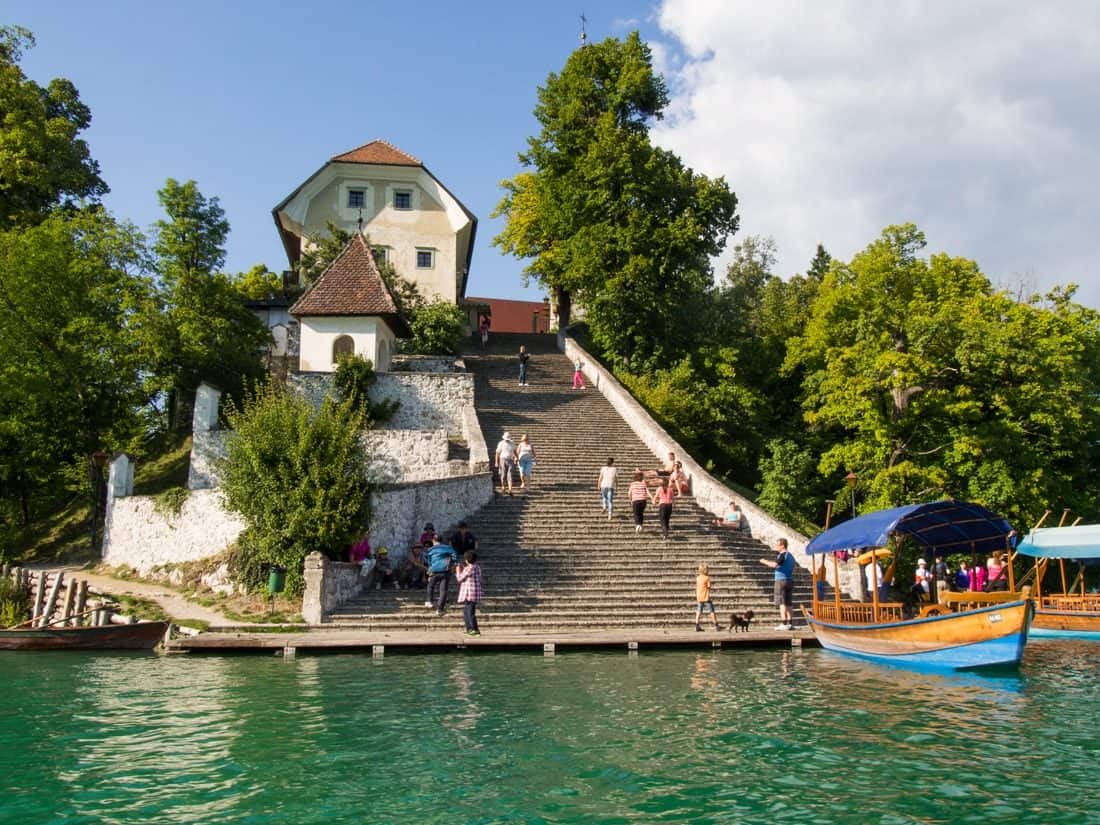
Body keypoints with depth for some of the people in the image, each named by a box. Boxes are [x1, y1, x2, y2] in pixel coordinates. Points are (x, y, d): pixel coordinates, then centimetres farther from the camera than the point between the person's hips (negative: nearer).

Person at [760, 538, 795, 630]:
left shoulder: (783, 555, -12)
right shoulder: (790, 556, 17)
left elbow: (774, 564, -26)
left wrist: (765, 561, -11)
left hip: (781, 580, -9)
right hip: (789, 580, 9)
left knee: (781, 602, -8)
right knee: (787, 603, 9)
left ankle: (783, 623, -12)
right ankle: (789, 622, 9)